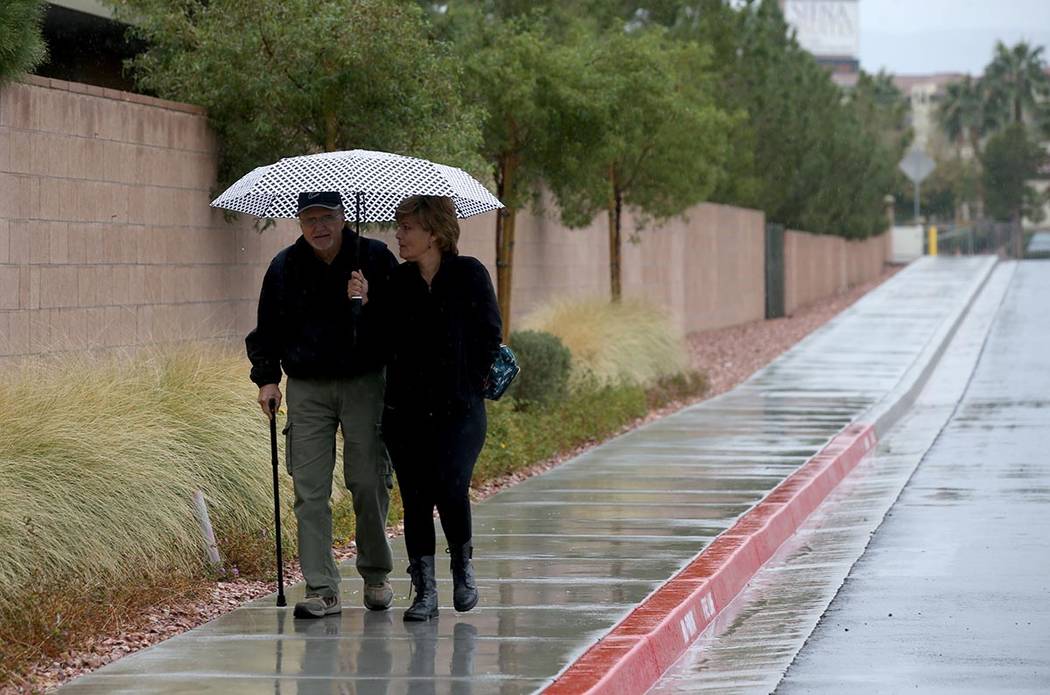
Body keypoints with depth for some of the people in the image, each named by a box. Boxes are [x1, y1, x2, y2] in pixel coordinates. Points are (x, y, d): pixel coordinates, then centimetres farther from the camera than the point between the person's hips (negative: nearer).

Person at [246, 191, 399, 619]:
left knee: (369, 482, -1)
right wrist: (267, 377, 6)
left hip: (365, 383, -2)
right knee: (309, 490, -4)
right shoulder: (285, 267, 6)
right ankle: (322, 590, -2)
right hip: (308, 389, 2)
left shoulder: (375, 258, -1)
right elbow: (267, 329, 15)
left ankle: (376, 577, 18)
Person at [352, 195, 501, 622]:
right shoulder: (397, 282, 8)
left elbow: (490, 335, 2)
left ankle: (463, 565, 12)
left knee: (451, 490, -15)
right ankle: (424, 591, 9)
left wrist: (473, 382, -3)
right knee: (415, 498, 2)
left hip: (459, 409, -3)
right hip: (406, 409, 3)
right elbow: (385, 342, 3)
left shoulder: (469, 275, 0)